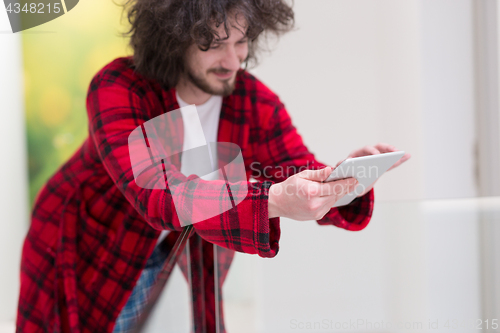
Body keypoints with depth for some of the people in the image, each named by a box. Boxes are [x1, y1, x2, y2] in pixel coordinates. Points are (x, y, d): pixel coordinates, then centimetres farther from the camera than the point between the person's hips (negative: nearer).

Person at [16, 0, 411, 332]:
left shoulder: (256, 103, -14)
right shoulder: (116, 89, -28)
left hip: (177, 256, 4)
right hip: (87, 252, -3)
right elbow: (153, 191, -43)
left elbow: (303, 176, -16)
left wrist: (344, 177, -42)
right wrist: (272, 201, -56)